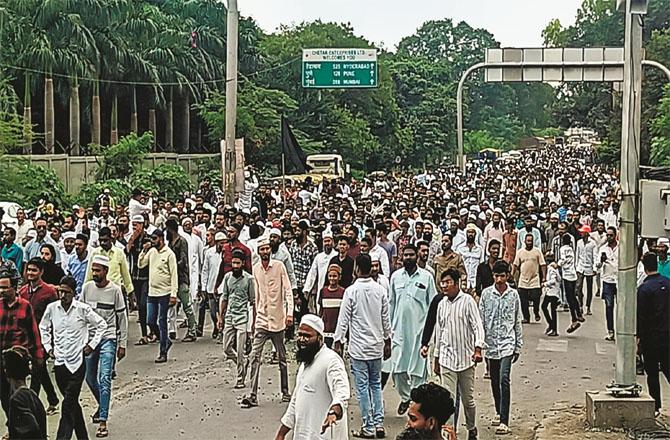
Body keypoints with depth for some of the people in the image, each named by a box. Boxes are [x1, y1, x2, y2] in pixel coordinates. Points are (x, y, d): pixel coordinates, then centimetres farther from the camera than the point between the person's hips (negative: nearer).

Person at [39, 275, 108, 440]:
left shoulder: (83, 309, -8)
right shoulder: (52, 308, 2)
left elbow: (101, 325, 4)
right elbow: (43, 328, 20)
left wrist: (91, 345, 0)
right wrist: (48, 347, 12)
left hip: (77, 362, -4)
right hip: (59, 362, 4)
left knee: (68, 405, -11)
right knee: (72, 403, 14)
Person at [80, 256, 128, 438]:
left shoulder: (115, 290, -6)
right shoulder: (87, 287, 3)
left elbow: (122, 318, -1)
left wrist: (122, 344, -3)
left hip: (108, 338, -4)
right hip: (89, 338, 5)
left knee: (104, 379, -12)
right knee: (90, 378, 14)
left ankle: (103, 421, -12)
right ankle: (102, 405, 41)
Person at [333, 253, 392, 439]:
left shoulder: (351, 291, -11)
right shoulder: (380, 290, 0)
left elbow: (343, 319, -9)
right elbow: (386, 319, 7)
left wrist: (338, 342, 0)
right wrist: (387, 341, 18)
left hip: (358, 347, -4)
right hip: (376, 346, 4)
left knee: (362, 387, 2)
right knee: (376, 384, 15)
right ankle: (379, 424, 11)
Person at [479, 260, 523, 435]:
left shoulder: (513, 295, 1)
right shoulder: (486, 294, 1)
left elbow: (518, 322, 7)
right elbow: (481, 320, 3)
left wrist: (518, 347, 7)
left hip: (507, 343, -2)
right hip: (491, 343, 2)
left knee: (504, 379, -15)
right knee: (494, 381, 13)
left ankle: (504, 421, -16)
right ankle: (499, 412, 33)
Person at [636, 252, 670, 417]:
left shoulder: (644, 289, -13)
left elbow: (641, 316, -13)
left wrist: (639, 338, -6)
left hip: (651, 336, -4)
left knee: (652, 372, 6)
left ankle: (655, 406, 10)